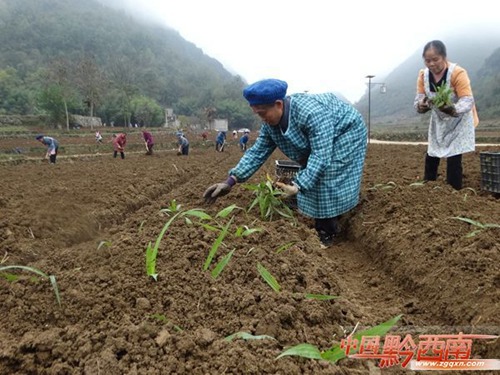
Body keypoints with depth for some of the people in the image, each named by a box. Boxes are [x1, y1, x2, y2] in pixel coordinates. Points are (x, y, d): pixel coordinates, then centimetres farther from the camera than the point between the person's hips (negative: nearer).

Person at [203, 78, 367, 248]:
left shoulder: (312, 113, -41)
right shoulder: (271, 123, -15)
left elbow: (321, 156, -42)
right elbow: (257, 152, -12)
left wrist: (298, 186, -50)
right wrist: (231, 181, -21)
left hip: (344, 132, -7)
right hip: (319, 141, 8)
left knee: (328, 181, -12)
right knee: (312, 179, 4)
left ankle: (327, 235, 2)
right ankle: (320, 230, 17)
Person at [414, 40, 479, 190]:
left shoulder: (458, 73, -28)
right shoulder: (423, 75, -13)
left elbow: (468, 100, -33)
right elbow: (418, 98, -16)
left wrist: (453, 109, -55)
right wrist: (421, 105, -41)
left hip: (459, 121, -5)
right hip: (439, 120, 5)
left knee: (454, 157, -12)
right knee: (431, 155, 11)